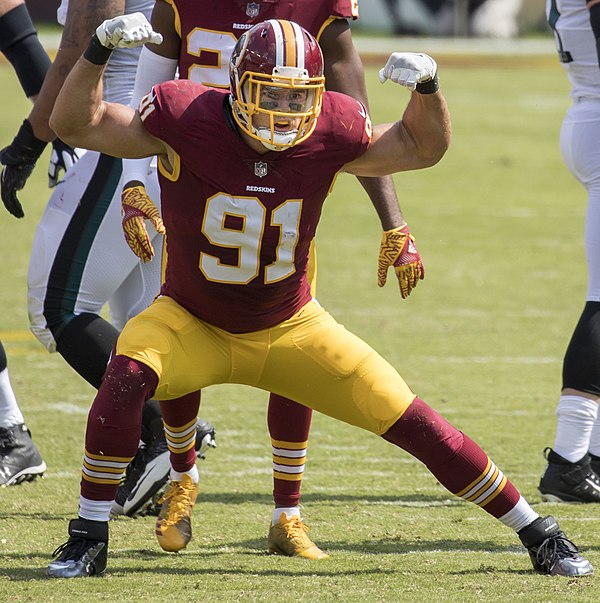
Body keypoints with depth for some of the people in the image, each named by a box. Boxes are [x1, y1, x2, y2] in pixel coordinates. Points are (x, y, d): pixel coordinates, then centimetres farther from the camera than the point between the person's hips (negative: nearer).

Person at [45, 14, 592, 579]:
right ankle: (88, 540, -19)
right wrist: (99, 50, -33)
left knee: (412, 422, -4)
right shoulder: (186, 118, -22)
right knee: (128, 376, -34)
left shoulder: (329, 132, -14)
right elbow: (75, 124, -18)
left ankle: (536, 532, 14)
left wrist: (427, 87, -17)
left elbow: (419, 148, 2)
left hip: (290, 329, 2)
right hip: (192, 321, -2)